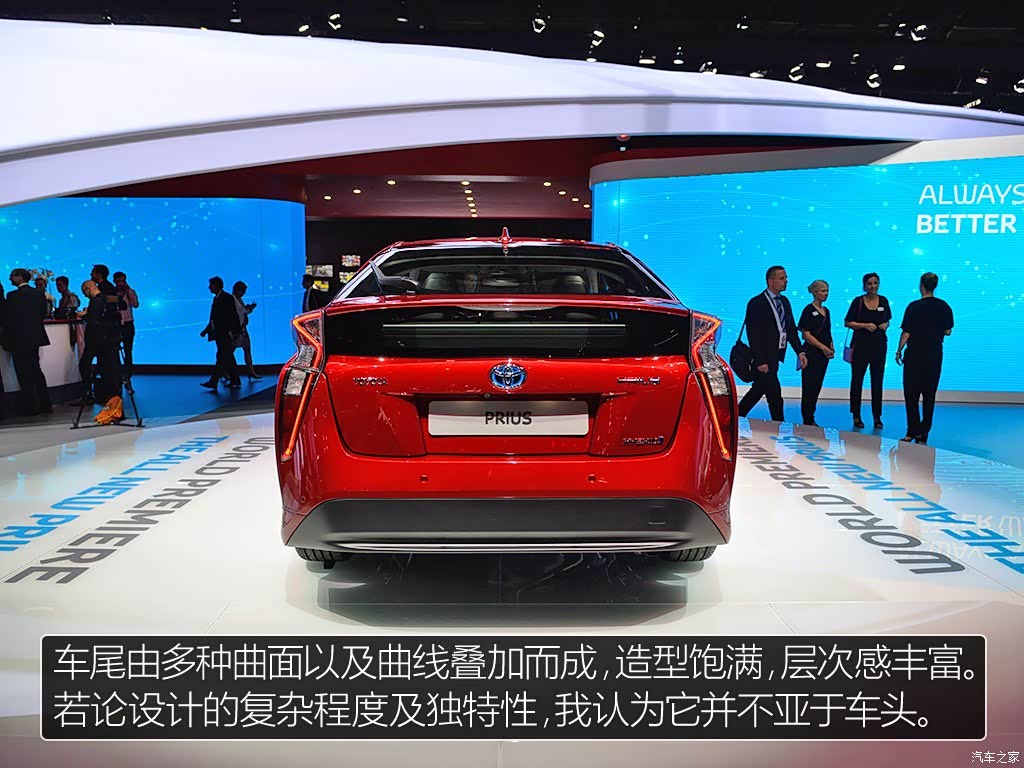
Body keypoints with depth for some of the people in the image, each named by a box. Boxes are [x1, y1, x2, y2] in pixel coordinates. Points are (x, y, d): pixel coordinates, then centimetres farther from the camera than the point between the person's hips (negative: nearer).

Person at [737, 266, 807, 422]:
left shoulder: (785, 301, 12)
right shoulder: (756, 303, -13)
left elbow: (791, 329, 15)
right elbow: (753, 335, -16)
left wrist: (800, 352, 4)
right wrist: (760, 361, -19)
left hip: (775, 356, 8)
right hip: (763, 358, -8)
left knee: (759, 390, 16)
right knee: (774, 394, -6)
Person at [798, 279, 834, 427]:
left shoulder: (826, 311, 15)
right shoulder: (809, 310, -9)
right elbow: (806, 334, -14)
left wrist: (831, 347, 6)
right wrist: (823, 347, -16)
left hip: (823, 354, 8)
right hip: (811, 353, -8)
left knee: (817, 387, 10)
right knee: (809, 387, -4)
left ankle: (811, 419, 16)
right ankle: (807, 421, 0)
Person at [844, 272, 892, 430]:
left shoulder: (883, 301, 6)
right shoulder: (858, 301, -4)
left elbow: (887, 320, 19)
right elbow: (848, 323, -3)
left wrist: (885, 325, -3)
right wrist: (865, 325, -15)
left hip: (879, 345, 3)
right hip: (861, 344, -2)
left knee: (877, 381, 4)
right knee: (857, 380, 3)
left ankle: (877, 417, 12)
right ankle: (856, 416, 12)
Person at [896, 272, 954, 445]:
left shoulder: (914, 306, -12)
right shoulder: (944, 307, 0)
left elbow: (906, 333, -11)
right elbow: (948, 331, 7)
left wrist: (899, 351, 1)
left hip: (915, 355, -4)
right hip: (935, 356, 4)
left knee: (911, 394, 3)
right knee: (929, 395, 10)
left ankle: (913, 431, -1)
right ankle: (923, 434, 12)